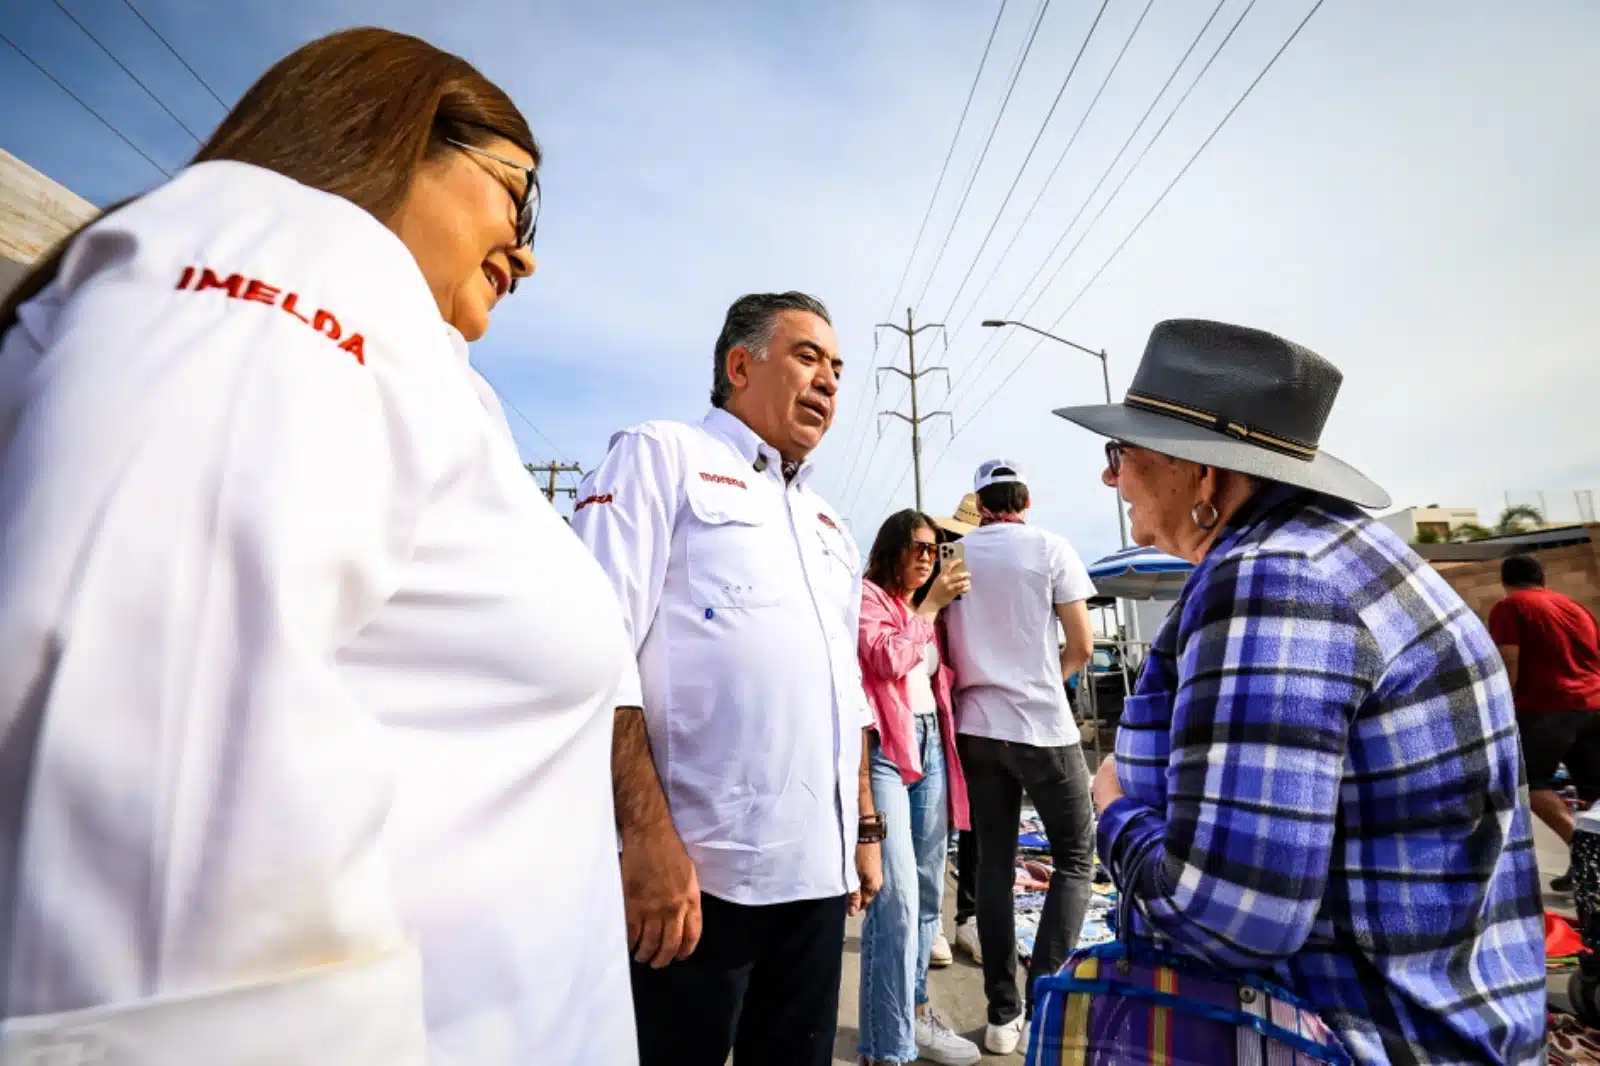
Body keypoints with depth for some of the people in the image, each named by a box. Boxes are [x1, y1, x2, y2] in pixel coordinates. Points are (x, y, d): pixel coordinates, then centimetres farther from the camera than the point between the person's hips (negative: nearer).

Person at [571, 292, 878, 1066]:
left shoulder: (829, 524, 18)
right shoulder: (661, 458, -3)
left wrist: (865, 829, 15)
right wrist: (648, 835, -19)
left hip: (819, 872, 7)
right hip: (698, 870, -6)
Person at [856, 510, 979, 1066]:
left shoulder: (928, 610, 18)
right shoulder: (867, 597, -3)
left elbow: (941, 677, 19)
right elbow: (889, 660, -16)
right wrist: (931, 606, -8)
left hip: (931, 744, 8)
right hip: (884, 748, -8)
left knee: (927, 892, 15)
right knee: (896, 897, -11)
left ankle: (914, 1013, 32)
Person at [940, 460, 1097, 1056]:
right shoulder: (1050, 549, -4)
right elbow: (1082, 645, -5)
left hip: (976, 727, 4)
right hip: (1041, 727, -3)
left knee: (994, 864, 11)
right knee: (1076, 857, 12)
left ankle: (1004, 1013, 19)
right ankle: (1044, 994, 5)